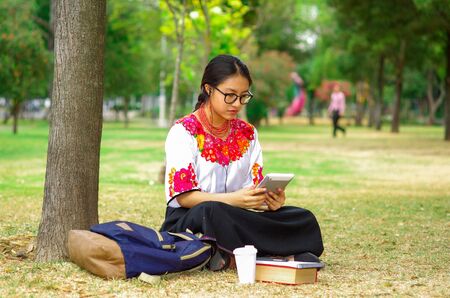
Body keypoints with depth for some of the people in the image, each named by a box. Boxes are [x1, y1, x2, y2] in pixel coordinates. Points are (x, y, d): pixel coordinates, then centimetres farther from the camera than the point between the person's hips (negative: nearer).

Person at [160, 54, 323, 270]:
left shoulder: (247, 133, 12)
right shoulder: (184, 131, -6)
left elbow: (256, 188, 8)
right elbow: (184, 196, -14)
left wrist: (270, 199, -17)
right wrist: (234, 199, -29)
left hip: (234, 220, 5)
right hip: (187, 219, -5)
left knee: (304, 220, -15)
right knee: (213, 211, -40)